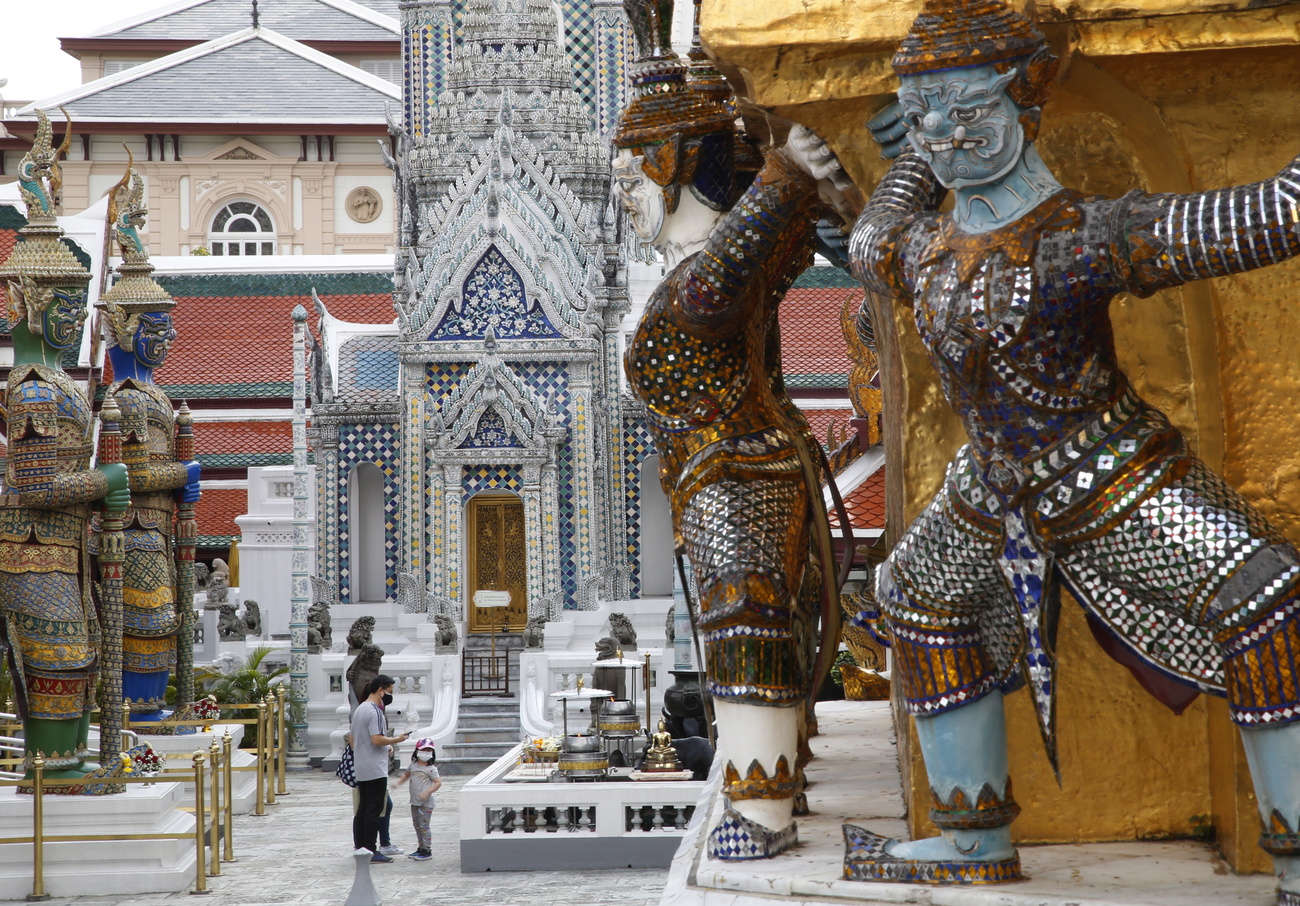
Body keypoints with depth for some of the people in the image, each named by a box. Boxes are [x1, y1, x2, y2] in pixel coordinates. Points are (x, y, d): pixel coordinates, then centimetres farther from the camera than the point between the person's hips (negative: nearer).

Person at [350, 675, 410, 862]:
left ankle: (359, 847, 14)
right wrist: (397, 739, -10)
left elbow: (352, 739, 20)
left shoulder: (359, 709, 15)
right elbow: (377, 739, -23)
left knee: (362, 809, 12)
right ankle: (371, 851, -6)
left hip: (360, 769, 10)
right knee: (374, 810, -6)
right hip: (375, 770, -10)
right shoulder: (374, 711, -15)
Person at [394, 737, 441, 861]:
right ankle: (421, 848, 23)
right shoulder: (413, 765, 9)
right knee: (417, 825, 13)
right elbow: (406, 775, 27)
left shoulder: (431, 768, -9)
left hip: (425, 803, -7)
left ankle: (427, 850, -4)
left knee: (423, 825, -8)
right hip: (414, 802, 7)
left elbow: (438, 782, -11)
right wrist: (398, 782, 10)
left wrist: (428, 792, -23)